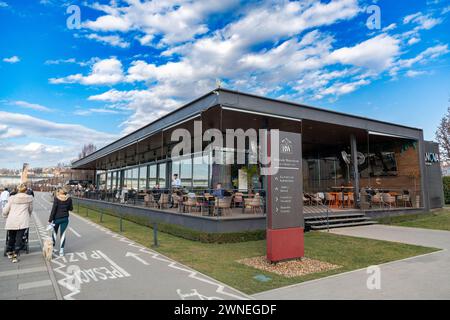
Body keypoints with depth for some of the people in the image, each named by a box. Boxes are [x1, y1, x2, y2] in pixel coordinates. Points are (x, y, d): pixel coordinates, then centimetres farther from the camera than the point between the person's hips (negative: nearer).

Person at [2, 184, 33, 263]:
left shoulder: (12, 198, 4)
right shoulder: (29, 198, 4)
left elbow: (5, 211, 6)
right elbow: (30, 210, 17)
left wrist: (6, 216, 28)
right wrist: (28, 216, 37)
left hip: (11, 221, 2)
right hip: (22, 222, -2)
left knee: (11, 238, 17)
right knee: (19, 239, 3)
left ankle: (9, 252, 34)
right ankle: (15, 256, 2)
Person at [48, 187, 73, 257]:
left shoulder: (56, 198, -11)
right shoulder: (69, 198, -3)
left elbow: (53, 209, -13)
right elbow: (71, 208, 4)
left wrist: (50, 220, -9)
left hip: (57, 218, -2)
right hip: (65, 218, 2)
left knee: (54, 232, 18)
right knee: (63, 233, 6)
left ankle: (52, 247, 31)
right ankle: (61, 250, 5)